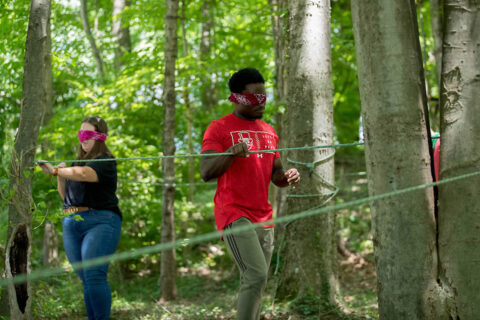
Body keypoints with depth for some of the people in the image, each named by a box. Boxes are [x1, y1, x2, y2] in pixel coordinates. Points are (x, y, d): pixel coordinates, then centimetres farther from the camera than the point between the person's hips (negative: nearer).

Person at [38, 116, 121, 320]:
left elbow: (83, 174, -24)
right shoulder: (78, 161, 20)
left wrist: (55, 171, -17)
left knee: (94, 276, -17)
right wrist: (60, 177, 5)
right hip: (71, 225, 7)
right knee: (85, 279, 5)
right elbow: (65, 196, 23)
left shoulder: (106, 162, -3)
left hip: (100, 222, -7)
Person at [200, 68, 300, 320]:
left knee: (253, 283, 5)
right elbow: (206, 173, -9)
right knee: (257, 276, -21)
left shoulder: (269, 131, 18)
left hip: (263, 217, 7)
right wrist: (232, 153, -26)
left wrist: (287, 177, 0)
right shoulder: (219, 128, -1)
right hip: (235, 215, -6)